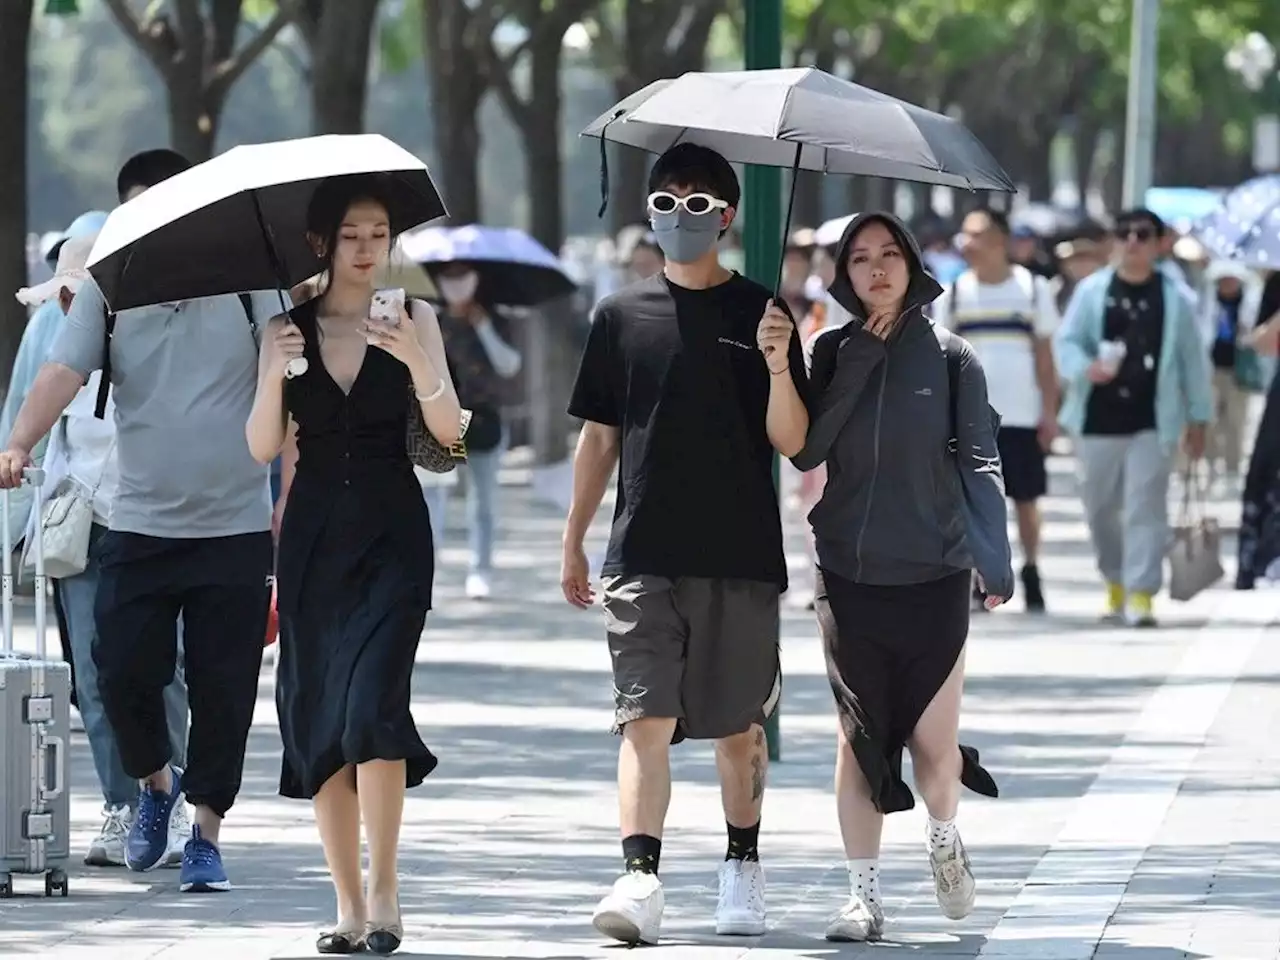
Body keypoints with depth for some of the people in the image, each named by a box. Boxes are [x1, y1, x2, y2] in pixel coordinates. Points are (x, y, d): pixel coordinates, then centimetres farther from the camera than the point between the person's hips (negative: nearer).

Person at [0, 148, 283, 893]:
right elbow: (64, 371, -11)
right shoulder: (108, 292, 3)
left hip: (235, 527, -1)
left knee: (223, 688, 0)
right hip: (139, 526, 1)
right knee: (123, 676, -1)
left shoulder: (246, 284, 1)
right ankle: (156, 782, 27)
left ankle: (207, 831, 12)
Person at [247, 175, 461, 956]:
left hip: (392, 534, -2)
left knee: (372, 701, -18)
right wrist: (276, 376, -17)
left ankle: (385, 890, -10)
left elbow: (450, 431, -6)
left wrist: (417, 363, -23)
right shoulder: (289, 329, 5)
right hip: (314, 532, 2)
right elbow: (262, 447, 0)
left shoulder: (412, 321, 2)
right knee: (318, 716, 0)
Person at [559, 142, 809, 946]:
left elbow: (791, 442, -2)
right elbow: (600, 436, 13)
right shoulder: (623, 316, 7)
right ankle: (641, 881, -21)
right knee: (646, 719, -12)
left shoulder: (760, 314, 2)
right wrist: (573, 541, 11)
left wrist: (778, 367, -20)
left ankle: (744, 872, 24)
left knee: (738, 726, 9)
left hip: (741, 556, 0)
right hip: (644, 556, 0)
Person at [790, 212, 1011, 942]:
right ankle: (864, 895, 8)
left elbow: (980, 464, 0)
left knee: (934, 741, -2)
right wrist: (860, 358, -10)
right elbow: (805, 451, -7)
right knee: (857, 737, 2)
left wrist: (996, 562, -6)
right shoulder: (832, 353, 5)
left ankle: (944, 839, 29)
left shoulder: (952, 358, 0)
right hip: (849, 574, 2)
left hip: (934, 576, -1)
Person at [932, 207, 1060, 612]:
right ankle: (980, 581, 4)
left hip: (1022, 414, -1)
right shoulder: (953, 294, 4)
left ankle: (1031, 571, 20)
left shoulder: (1032, 289, 2)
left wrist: (1050, 412, -1)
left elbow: (1045, 356, 4)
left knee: (1026, 499, 6)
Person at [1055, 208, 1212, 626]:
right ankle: (1116, 584, 30)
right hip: (1098, 419, 2)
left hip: (1151, 422, -2)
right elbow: (1066, 340, 1)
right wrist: (1085, 368, -21)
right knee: (1101, 507, 12)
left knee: (1146, 508, -9)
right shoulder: (1092, 291, 4)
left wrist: (1198, 420, 6)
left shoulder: (1175, 298, 2)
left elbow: (1193, 360, 6)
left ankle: (1141, 594, -10)